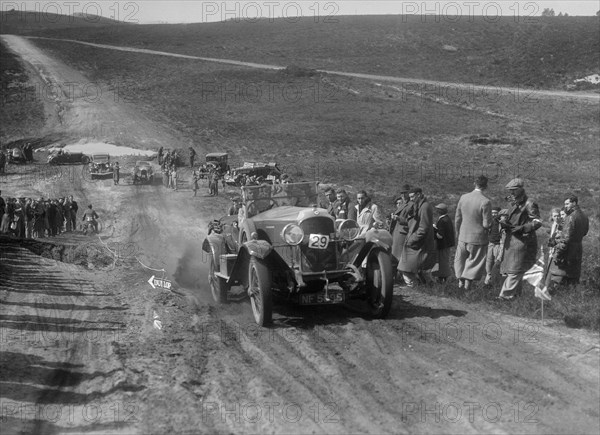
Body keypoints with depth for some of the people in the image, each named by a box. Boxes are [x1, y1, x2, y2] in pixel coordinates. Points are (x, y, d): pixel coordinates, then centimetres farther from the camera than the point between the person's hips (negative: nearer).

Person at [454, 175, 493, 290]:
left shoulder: (463, 198, -5)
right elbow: (487, 224, -17)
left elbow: (457, 218, 4)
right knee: (475, 260, 14)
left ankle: (460, 280, 25)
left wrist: (458, 232, 18)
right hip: (478, 237, -4)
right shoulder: (485, 202, -20)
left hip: (463, 236, 4)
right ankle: (468, 282, 14)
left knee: (461, 258, 22)